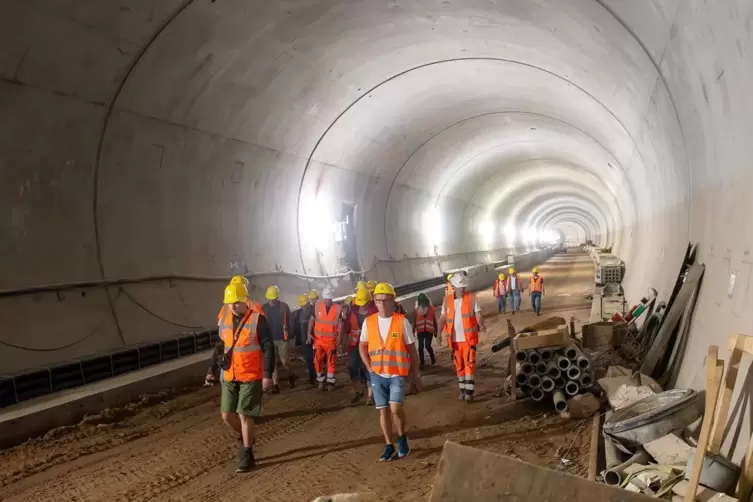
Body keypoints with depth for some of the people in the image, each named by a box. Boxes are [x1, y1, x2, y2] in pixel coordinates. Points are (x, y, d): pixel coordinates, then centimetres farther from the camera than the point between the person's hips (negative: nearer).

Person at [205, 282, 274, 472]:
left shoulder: (257, 319, -12)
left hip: (251, 377, -6)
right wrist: (212, 370, 11)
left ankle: (246, 456, 9)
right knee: (227, 415, 8)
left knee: (244, 415, -5)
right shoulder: (224, 321, 6)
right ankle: (247, 436, 36)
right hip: (229, 377, 6)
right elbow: (219, 347, 17)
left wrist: (267, 375, -16)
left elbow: (268, 348, -12)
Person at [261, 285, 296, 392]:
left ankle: (291, 376, 27)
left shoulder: (284, 306, -4)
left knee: (284, 362, -2)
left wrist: (288, 335, -6)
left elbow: (290, 321, 0)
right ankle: (276, 385, 9)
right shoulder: (264, 308, 1)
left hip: (282, 339, -2)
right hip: (270, 339, 2)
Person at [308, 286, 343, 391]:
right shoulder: (317, 306, -3)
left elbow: (340, 323, -5)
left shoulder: (338, 308, -8)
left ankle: (330, 382, 19)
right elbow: (312, 320, 5)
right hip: (318, 339, 1)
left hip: (331, 339, -1)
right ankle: (321, 380, 16)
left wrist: (340, 336, -14)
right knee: (317, 360, -1)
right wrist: (309, 333, -2)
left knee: (331, 361, 6)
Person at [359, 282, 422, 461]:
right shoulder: (368, 322, 0)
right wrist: (369, 367, 2)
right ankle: (389, 447, 21)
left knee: (395, 408, -15)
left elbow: (412, 350, -2)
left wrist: (416, 376, 0)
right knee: (383, 410, 8)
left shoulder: (402, 321, -8)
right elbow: (362, 346, 14)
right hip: (377, 374, 3)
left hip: (397, 374, -3)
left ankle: (402, 437, 12)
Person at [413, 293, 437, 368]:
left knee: (427, 345, -11)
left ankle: (433, 358, 18)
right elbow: (415, 322, 9)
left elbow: (434, 321, 7)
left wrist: (436, 331, 6)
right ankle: (421, 363, 8)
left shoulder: (432, 309, 1)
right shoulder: (417, 310, 3)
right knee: (420, 347, -3)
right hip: (420, 331, 2)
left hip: (429, 330, -1)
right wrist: (413, 332, 6)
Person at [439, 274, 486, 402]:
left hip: (468, 338, -3)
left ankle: (469, 391, -3)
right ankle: (463, 390, 23)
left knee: (469, 364, -6)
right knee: (459, 365, 12)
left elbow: (477, 314, -8)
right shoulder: (447, 300, 4)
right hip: (454, 339, 3)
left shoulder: (472, 298, -3)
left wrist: (481, 325, -28)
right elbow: (443, 317, 3)